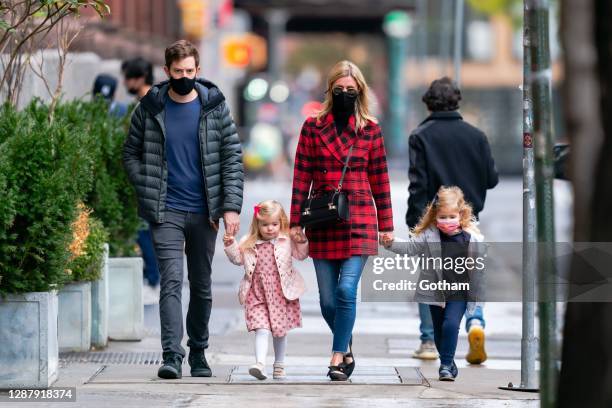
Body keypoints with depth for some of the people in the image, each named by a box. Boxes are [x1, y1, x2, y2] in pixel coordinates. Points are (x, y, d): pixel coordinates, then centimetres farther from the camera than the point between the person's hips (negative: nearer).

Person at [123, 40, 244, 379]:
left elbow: (232, 157, 1)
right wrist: (148, 191, -4)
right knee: (171, 281, -13)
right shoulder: (150, 108, 1)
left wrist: (231, 206, -7)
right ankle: (172, 355, -20)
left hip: (204, 211, 2)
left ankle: (198, 352, 24)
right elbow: (131, 153, 9)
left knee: (201, 285, 11)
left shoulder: (214, 107, 1)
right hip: (166, 212, -2)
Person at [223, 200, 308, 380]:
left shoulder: (287, 241, 4)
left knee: (280, 330, 10)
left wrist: (302, 242, -8)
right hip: (257, 293, -1)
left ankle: (279, 365, 23)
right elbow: (237, 258, 13)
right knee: (261, 329, -14)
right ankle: (260, 364, -26)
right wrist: (230, 245, -1)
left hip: (280, 291, 1)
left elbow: (301, 255, 9)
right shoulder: (249, 243, 6)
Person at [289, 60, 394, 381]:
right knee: (328, 300, 3)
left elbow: (379, 178, 9)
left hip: (359, 220, -1)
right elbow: (302, 176, 6)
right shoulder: (313, 127, 6)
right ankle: (347, 351, 25)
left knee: (347, 289, -16)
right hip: (322, 223, 2)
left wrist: (386, 225, 9)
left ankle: (338, 358, -12)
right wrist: (296, 222, 2)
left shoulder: (370, 129, 6)